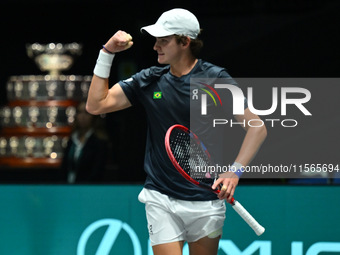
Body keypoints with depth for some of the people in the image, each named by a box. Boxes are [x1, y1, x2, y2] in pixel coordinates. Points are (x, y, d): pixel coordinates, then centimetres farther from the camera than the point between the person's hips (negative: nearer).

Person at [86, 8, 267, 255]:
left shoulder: (215, 78, -5)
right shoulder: (149, 80, 6)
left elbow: (257, 126, -7)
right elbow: (96, 105, 5)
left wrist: (234, 172, -19)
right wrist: (107, 53, -1)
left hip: (205, 200, -2)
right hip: (161, 199, 2)